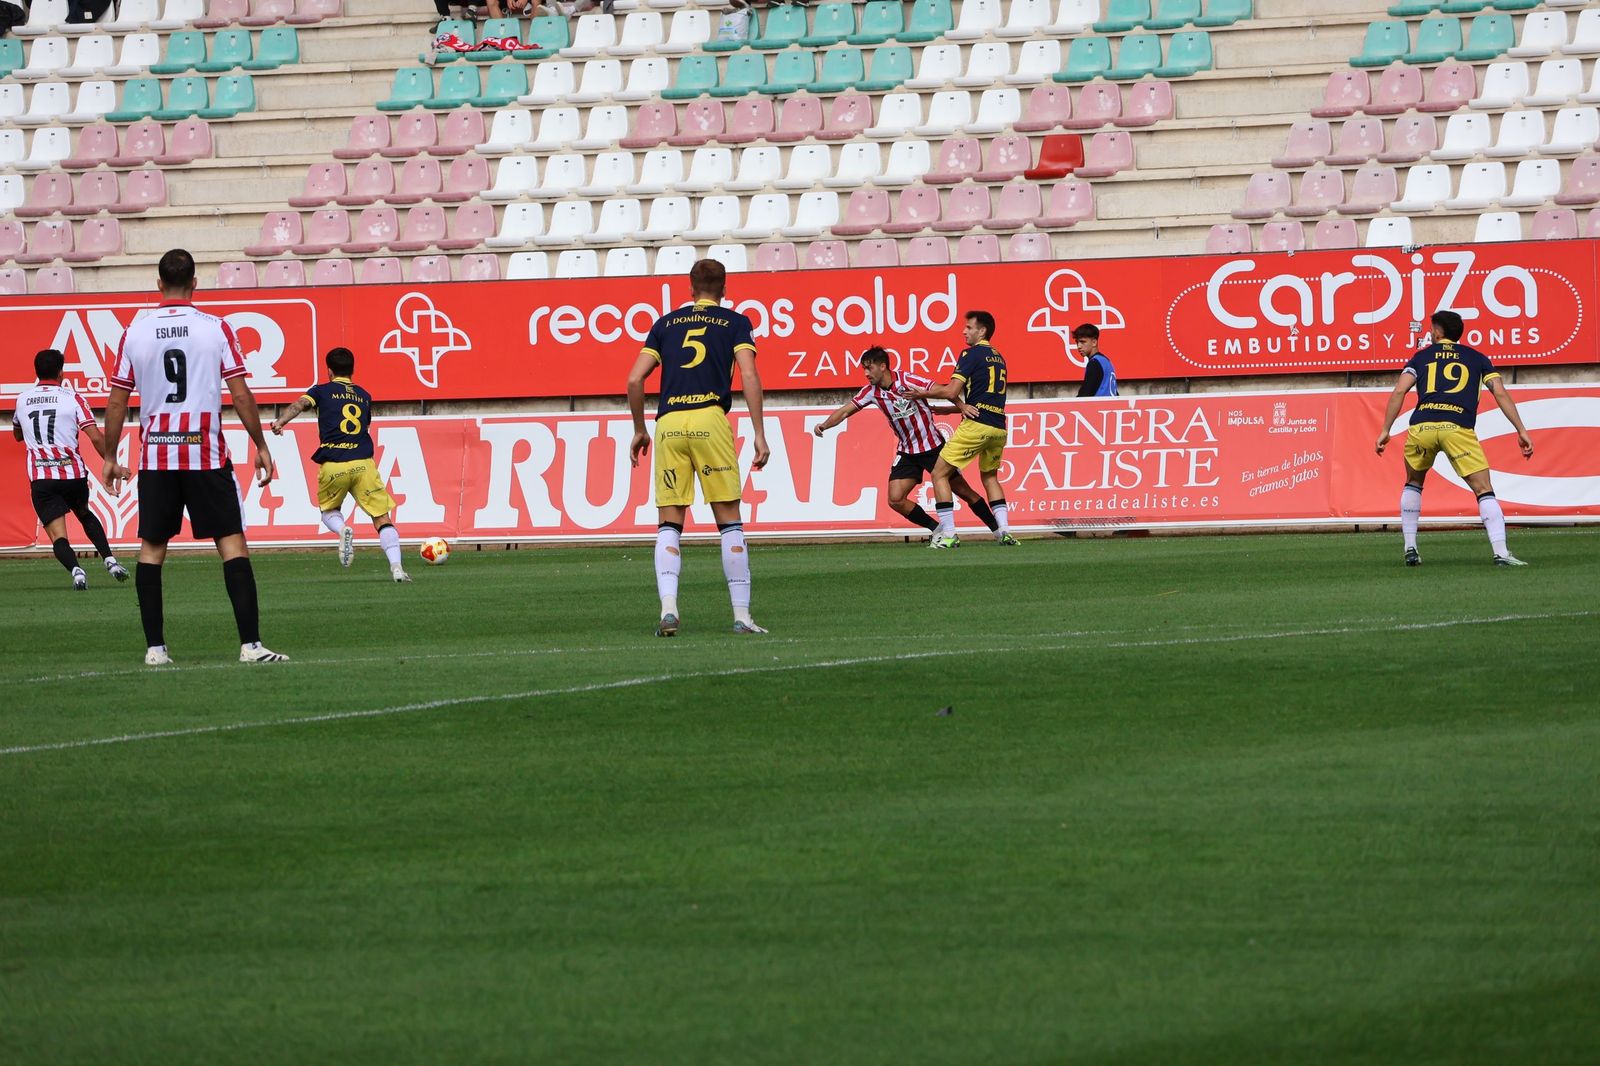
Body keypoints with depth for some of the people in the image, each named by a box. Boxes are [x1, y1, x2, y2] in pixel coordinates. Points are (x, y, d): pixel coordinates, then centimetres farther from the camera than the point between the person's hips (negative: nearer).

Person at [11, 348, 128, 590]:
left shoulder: (22, 400, 11)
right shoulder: (72, 398, 1)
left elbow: (17, 435, 30)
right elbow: (96, 437, -7)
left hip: (41, 477, 0)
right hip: (73, 474, 0)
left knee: (58, 536, -5)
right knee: (85, 515, 29)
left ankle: (75, 569, -33)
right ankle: (110, 560, 15)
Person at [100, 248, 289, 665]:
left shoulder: (135, 332, 2)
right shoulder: (215, 329, -3)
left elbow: (116, 401, 5)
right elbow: (241, 395, -4)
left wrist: (110, 458, 15)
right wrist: (261, 447, 5)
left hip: (155, 457, 2)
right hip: (206, 454, -2)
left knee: (151, 548, 10)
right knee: (232, 544, 0)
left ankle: (154, 647, 5)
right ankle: (250, 643, -8)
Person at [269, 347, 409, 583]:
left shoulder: (321, 391, 11)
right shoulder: (364, 396, 20)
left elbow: (301, 404, -8)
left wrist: (281, 422, -23)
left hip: (333, 466, -1)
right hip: (363, 464, 1)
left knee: (329, 510, 24)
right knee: (382, 517, 3)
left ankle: (342, 529, -10)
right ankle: (396, 566, -15)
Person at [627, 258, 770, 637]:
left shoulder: (666, 324, 18)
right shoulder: (734, 323, 11)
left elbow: (635, 380, 12)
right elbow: (749, 376, -3)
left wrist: (639, 431, 22)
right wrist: (759, 433, -4)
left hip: (669, 422, 2)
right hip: (710, 420, -2)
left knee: (669, 524, 5)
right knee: (730, 521, 4)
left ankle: (668, 609, -11)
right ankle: (741, 615, 1)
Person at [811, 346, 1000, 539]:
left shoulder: (908, 381, -19)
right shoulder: (871, 391, -4)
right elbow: (845, 411, -2)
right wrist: (824, 425, -18)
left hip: (933, 447, -5)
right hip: (907, 452, 5)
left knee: (964, 492, 0)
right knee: (896, 500, -8)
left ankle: (997, 530, 14)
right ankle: (939, 531, 6)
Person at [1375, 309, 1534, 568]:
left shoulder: (1422, 357, 22)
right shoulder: (1477, 358, 21)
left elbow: (1399, 392, 9)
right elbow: (1500, 393, 11)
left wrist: (1385, 430, 9)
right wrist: (1521, 431, 11)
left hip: (1421, 427, 2)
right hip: (1458, 429, -2)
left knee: (1413, 483, 27)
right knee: (1484, 491, 0)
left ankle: (1410, 549, 22)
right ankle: (1501, 552, -16)